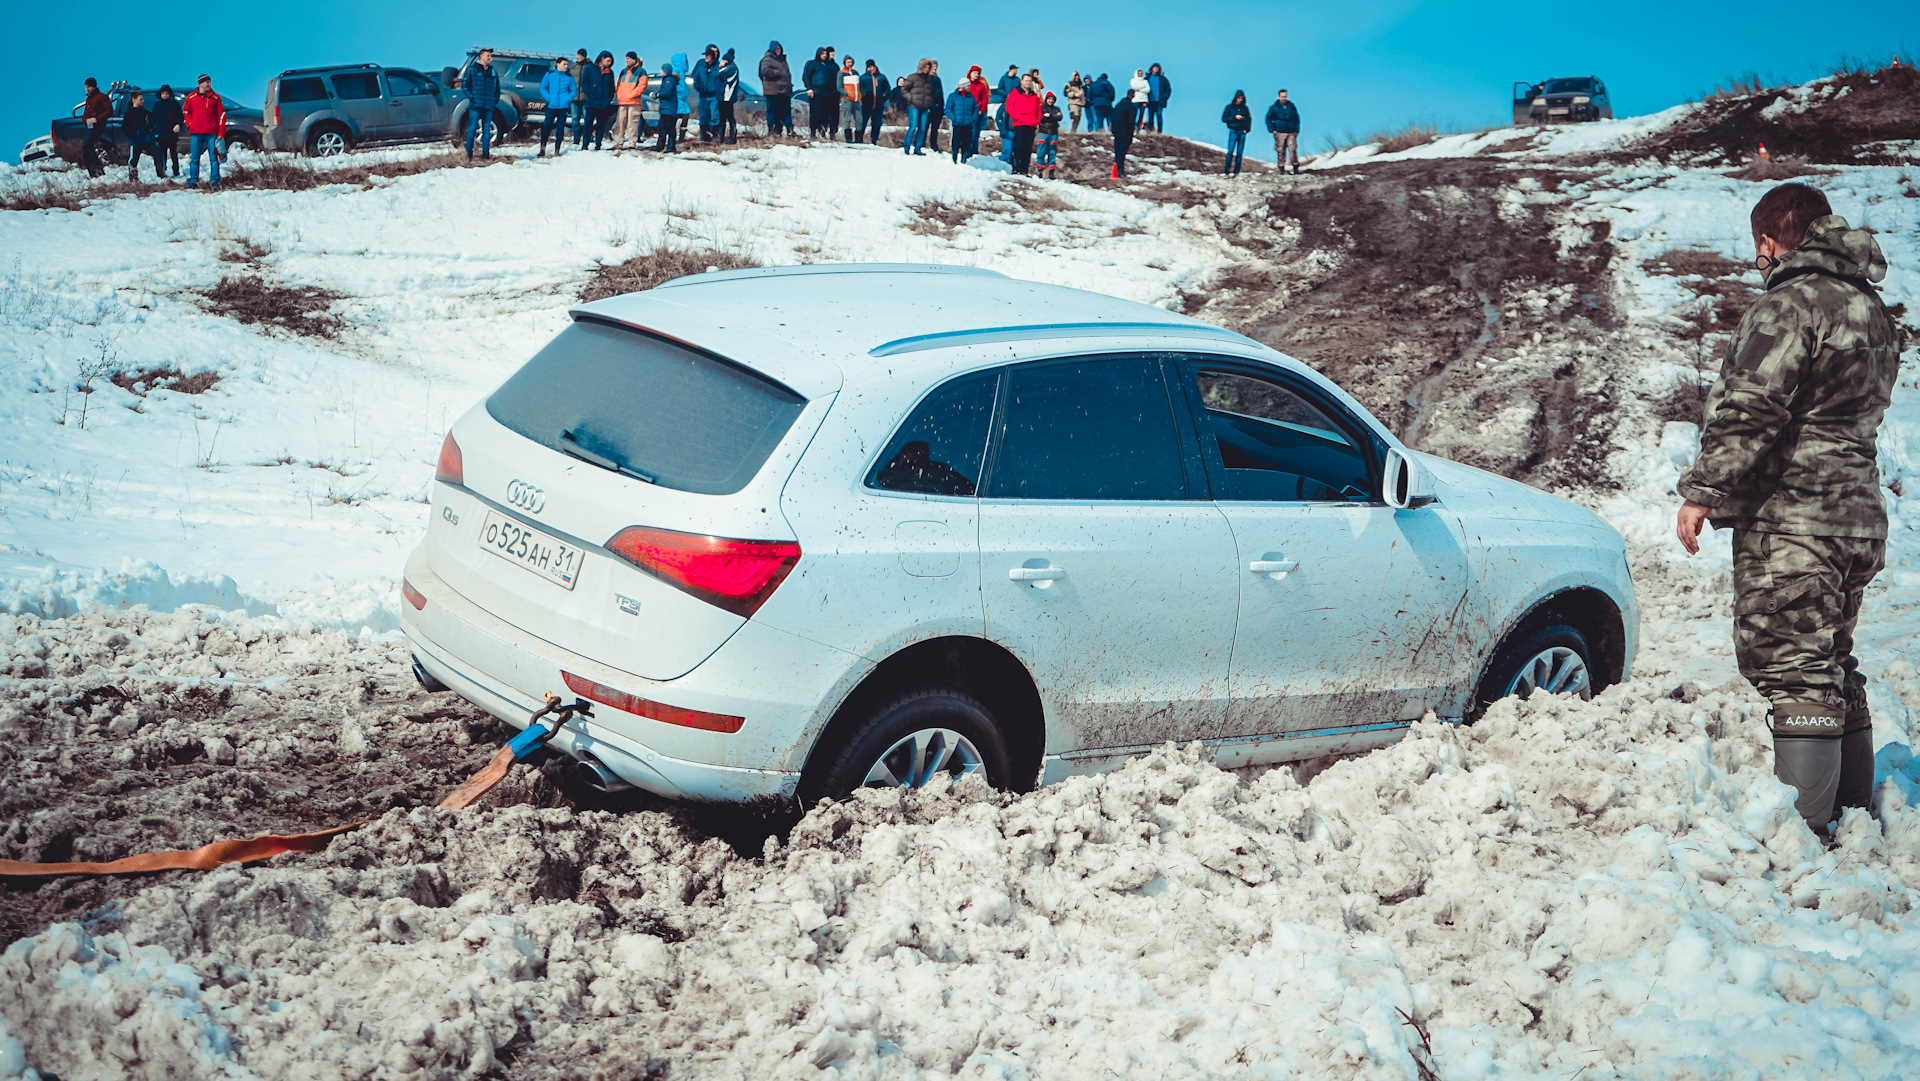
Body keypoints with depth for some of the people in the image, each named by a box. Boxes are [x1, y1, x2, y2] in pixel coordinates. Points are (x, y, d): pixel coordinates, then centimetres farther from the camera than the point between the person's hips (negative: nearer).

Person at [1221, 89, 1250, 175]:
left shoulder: (1245, 108, 10)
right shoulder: (1229, 107, 1)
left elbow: (1249, 119, 17)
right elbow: (1224, 119, -1)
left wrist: (1247, 129, 2)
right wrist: (1235, 117, -12)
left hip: (1242, 132, 3)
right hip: (1233, 132, -3)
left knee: (1240, 152, 2)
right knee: (1230, 151, -12)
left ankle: (1236, 171, 6)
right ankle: (1227, 171, -11)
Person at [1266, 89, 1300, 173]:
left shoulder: (1291, 106, 11)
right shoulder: (1274, 108, 5)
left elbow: (1296, 119, 19)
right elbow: (1268, 119, 12)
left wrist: (1296, 130, 11)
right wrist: (1272, 130, 1)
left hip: (1291, 133, 1)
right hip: (1280, 133, -1)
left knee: (1293, 150, -9)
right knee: (1281, 151, -2)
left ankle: (1296, 167, -3)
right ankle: (1281, 168, 5)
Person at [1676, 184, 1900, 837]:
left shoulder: (1790, 303, -14)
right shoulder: (1869, 306, 17)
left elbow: (1750, 411, -20)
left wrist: (1704, 490, -14)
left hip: (1790, 520, -10)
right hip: (1858, 515, 10)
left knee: (1790, 671, -10)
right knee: (1832, 668, 17)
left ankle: (1802, 835, -14)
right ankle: (1854, 815, 23)